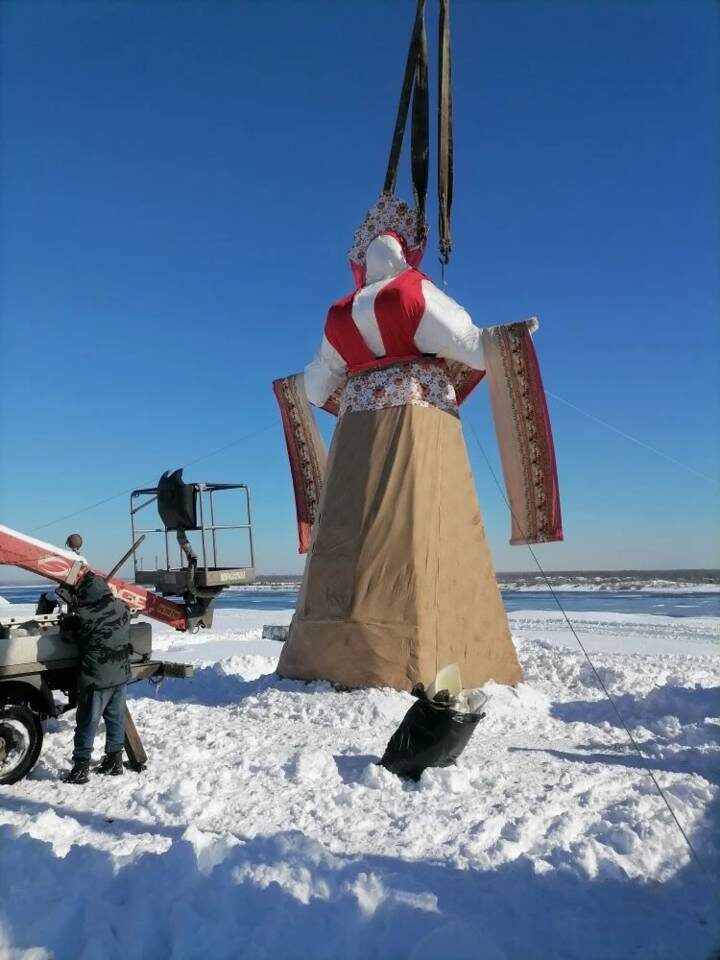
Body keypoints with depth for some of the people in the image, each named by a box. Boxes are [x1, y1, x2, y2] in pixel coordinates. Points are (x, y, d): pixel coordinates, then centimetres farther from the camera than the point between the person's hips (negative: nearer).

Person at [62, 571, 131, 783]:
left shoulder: (82, 617, -19)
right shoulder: (122, 609, -3)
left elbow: (66, 629, -1)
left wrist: (68, 619, 21)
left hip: (97, 679, -5)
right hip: (121, 675, 5)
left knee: (87, 723, 6)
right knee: (116, 718, 16)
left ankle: (81, 767, 13)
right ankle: (114, 760, 25)